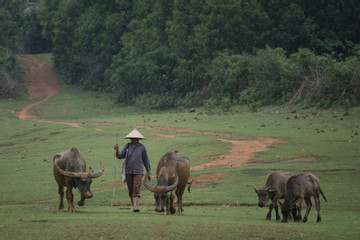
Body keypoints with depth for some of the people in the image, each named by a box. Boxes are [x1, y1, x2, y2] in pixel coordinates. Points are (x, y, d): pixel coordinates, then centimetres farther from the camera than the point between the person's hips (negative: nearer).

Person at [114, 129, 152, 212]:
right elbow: (120, 156, -5)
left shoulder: (142, 147, -4)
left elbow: (146, 160, 3)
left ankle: (135, 208, -26)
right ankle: (133, 206, 23)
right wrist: (117, 150, -26)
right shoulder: (127, 146, 2)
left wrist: (149, 172, 4)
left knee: (136, 189, -18)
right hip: (128, 171, 3)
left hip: (138, 172, -3)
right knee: (130, 190, 8)